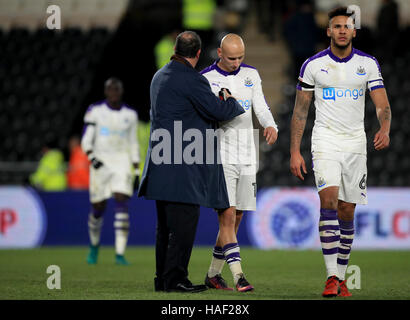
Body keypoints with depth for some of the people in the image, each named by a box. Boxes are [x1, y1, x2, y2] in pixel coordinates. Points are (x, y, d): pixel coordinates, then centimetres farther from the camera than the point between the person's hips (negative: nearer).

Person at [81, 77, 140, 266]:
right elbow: (86, 140, -2)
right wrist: (92, 158, -21)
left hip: (122, 162, 1)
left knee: (122, 205, -15)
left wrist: (136, 171, 11)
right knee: (98, 208, 4)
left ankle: (120, 254, -17)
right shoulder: (95, 111, -1)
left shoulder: (130, 115, 8)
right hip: (100, 162, -1)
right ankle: (94, 246, 33)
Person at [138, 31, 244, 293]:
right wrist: (234, 103, 9)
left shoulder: (160, 76, 16)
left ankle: (163, 278, 16)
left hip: (162, 163, 9)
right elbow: (218, 111, -13)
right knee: (184, 222, -6)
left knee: (166, 224, 13)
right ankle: (174, 279, -7)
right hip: (184, 164, -9)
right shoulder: (192, 79, -13)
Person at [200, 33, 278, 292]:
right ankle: (238, 276, -17)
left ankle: (213, 274, 19)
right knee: (227, 216, -13)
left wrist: (271, 126, -12)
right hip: (220, 156, -5)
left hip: (246, 155, 5)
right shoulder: (205, 79, -4)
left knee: (236, 219, 8)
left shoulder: (251, 74, 9)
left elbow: (261, 108, 7)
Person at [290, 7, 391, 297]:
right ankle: (331, 276, -21)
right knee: (329, 200, -19)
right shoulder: (313, 65, 0)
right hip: (325, 140, -2)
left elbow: (382, 103, -4)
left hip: (356, 143, 2)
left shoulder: (368, 64, 3)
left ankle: (341, 277, 14)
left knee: (347, 212, 4)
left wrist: (384, 130, -25)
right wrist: (295, 151, -1)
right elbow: (300, 111, 4)